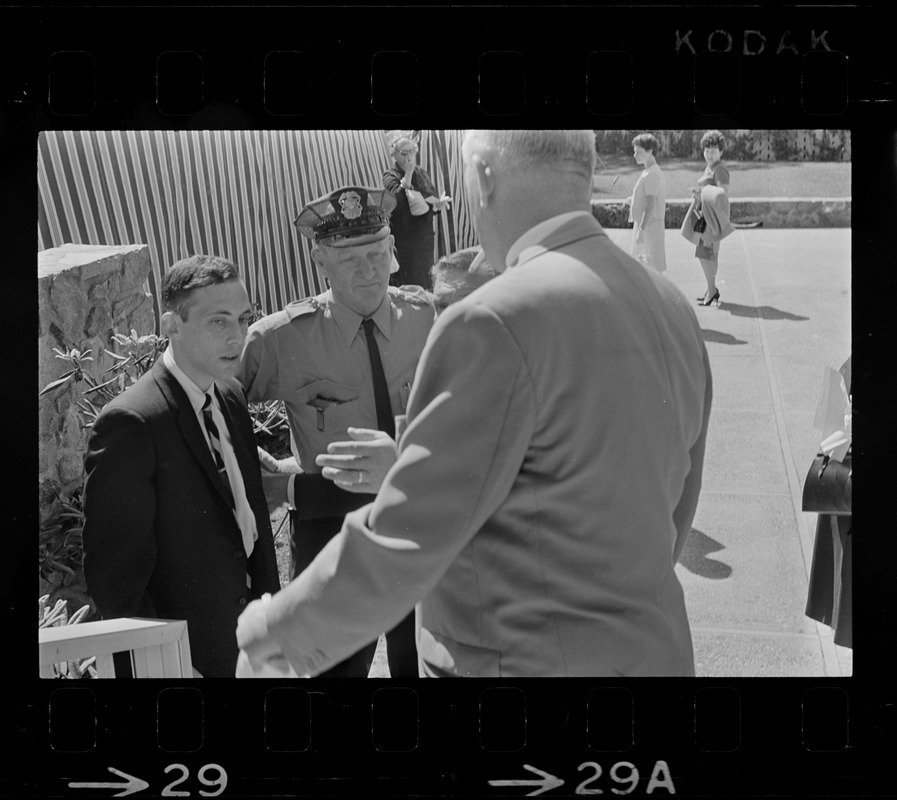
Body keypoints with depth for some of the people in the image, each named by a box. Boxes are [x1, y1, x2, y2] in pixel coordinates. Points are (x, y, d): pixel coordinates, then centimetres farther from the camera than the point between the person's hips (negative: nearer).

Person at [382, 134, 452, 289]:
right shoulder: (390, 176, -7)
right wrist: (408, 173, -25)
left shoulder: (421, 173, 11)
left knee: (426, 281, 10)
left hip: (425, 237, 6)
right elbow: (398, 199, -26)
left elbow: (432, 200, 15)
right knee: (409, 282, -5)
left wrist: (438, 204, -9)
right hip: (404, 240, -6)